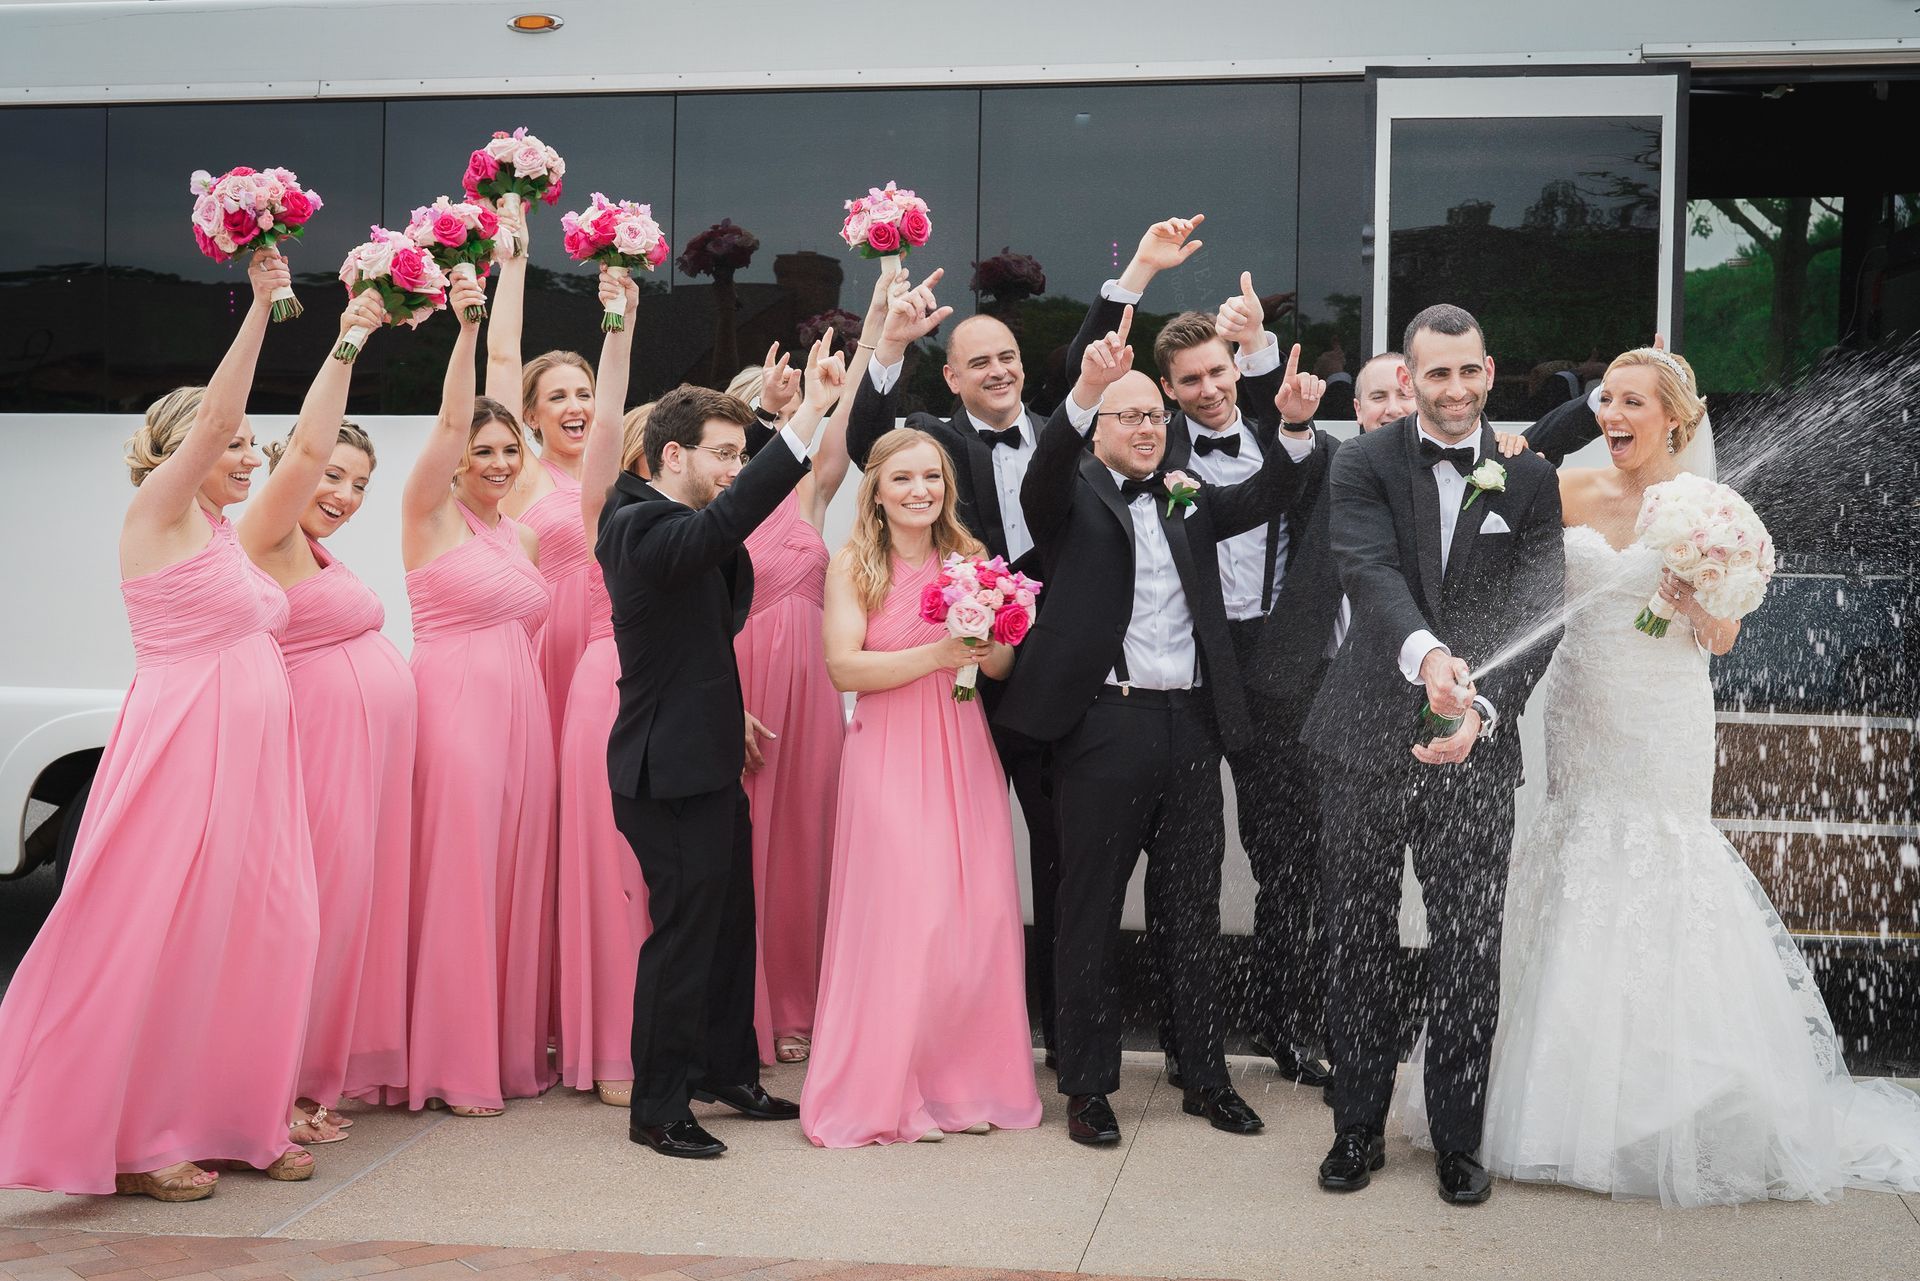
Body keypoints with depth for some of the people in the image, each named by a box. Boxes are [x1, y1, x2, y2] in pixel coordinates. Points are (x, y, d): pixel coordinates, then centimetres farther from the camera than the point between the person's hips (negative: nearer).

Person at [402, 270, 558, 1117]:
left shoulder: (521, 535, 17)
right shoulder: (431, 515, -2)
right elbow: (451, 421, -16)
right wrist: (466, 327, -26)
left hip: (520, 712, 6)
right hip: (454, 706, -6)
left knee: (517, 875, 7)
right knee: (457, 876, -5)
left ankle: (513, 1048, 16)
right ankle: (454, 1063, 2)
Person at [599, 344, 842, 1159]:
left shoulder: (672, 526, 13)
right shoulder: (643, 528, -22)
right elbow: (726, 522, -39)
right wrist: (807, 418, -44)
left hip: (707, 763, 10)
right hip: (672, 770, -10)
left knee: (730, 920, 18)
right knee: (684, 932, -2)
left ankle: (725, 1071, 32)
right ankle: (657, 1109, 9)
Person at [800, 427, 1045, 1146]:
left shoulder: (967, 560, 9)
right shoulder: (854, 567, -2)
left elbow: (1002, 668, 9)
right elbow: (843, 667, -12)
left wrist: (988, 641, -14)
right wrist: (938, 655, -19)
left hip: (962, 755, 4)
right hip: (888, 756, -4)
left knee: (978, 916, 1)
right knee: (898, 916, -6)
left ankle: (964, 1080, 13)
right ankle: (886, 1089, 6)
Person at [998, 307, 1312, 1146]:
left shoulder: (1187, 501, 16)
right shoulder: (1073, 495, -1)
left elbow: (1269, 497, 8)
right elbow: (1045, 471, -22)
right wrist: (1086, 389, -40)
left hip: (1190, 726, 5)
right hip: (1103, 725, -5)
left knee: (1195, 912, 14)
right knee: (1090, 913, 5)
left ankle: (1206, 1078, 25)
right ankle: (1087, 1086, 15)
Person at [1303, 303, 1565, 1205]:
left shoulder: (1528, 479, 3)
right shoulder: (1364, 465, -2)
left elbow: (1539, 613, -5)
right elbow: (1370, 572, -19)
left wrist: (1482, 708, -21)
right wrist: (1425, 651, -39)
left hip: (1475, 748, 1)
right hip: (1367, 736, 0)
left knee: (1470, 952, 6)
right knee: (1357, 944, 9)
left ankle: (1457, 1137, 21)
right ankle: (1358, 1129, 23)